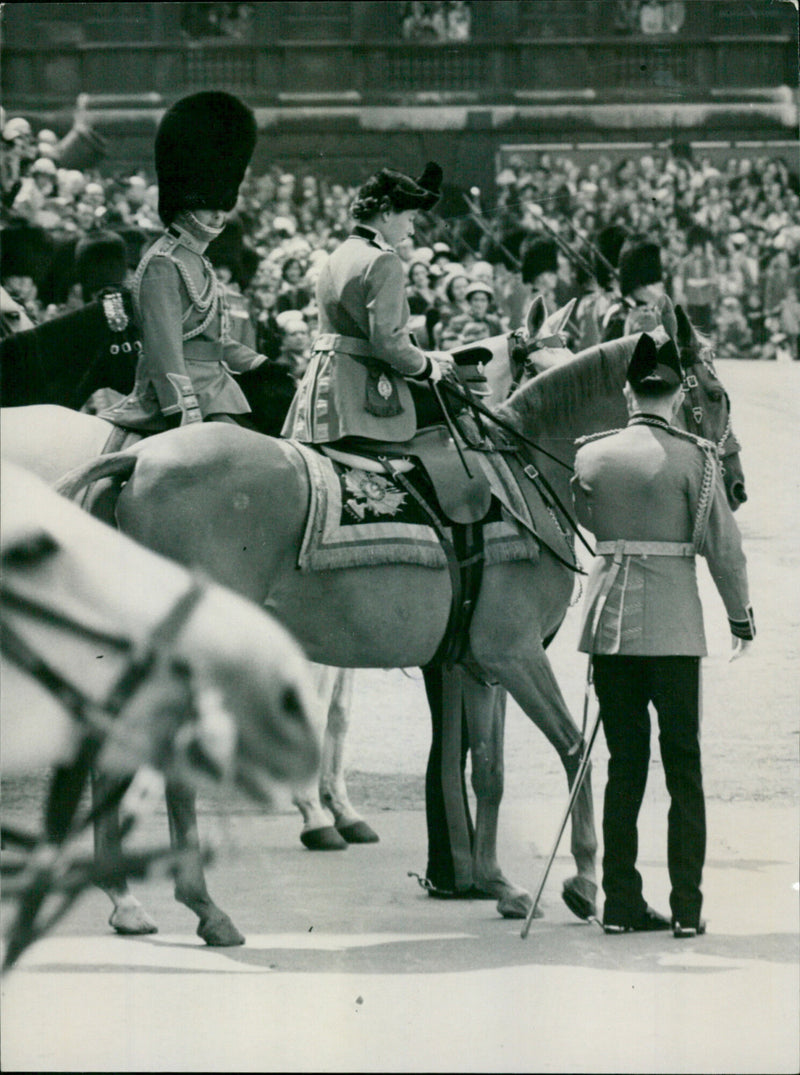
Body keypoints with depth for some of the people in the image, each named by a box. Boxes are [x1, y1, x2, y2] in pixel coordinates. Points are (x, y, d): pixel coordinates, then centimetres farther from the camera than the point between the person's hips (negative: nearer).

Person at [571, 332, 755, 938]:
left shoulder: (591, 455, 2)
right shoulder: (694, 458, -8)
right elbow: (723, 545, -5)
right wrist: (741, 617, 7)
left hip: (608, 621, 3)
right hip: (674, 628, -3)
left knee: (624, 763, 10)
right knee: (684, 768, 5)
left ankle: (621, 904, 9)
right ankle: (687, 908, 2)